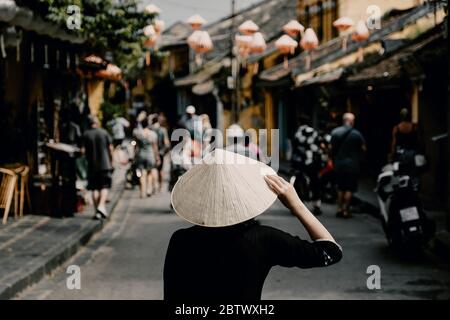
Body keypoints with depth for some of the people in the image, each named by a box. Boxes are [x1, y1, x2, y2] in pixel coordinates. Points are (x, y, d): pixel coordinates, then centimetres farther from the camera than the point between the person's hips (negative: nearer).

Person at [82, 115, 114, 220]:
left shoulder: (86, 135, -3)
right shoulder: (104, 133, -3)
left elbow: (83, 150, -8)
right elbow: (110, 148, -3)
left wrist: (88, 158, 12)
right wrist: (111, 161, 8)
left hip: (92, 165, 1)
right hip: (105, 164, -1)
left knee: (94, 188, 7)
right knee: (104, 187, 5)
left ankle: (97, 211, 6)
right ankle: (101, 206, -16)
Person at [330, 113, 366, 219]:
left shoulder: (334, 132, 1)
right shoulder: (356, 134, -11)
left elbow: (332, 148, 6)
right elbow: (363, 148, -5)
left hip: (338, 164, 4)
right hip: (352, 164, -4)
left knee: (340, 188, 15)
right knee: (349, 189, 1)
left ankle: (340, 209, 16)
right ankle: (345, 211, -1)